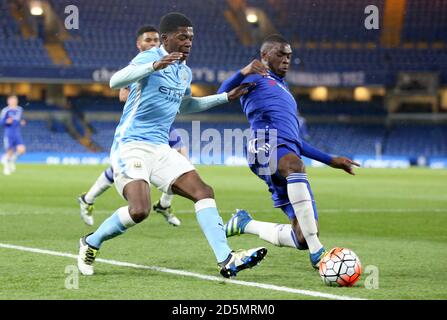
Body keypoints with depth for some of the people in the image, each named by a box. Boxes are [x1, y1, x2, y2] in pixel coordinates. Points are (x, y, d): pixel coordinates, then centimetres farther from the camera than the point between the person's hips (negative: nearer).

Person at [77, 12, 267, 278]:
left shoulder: (185, 71, 16)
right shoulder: (149, 57, -9)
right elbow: (116, 81, -28)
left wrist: (226, 97, 32)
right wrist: (155, 66, -41)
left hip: (160, 149, 8)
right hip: (131, 145, -8)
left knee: (203, 192, -8)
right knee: (139, 210, -25)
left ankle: (226, 260, -12)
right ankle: (91, 243, 1)